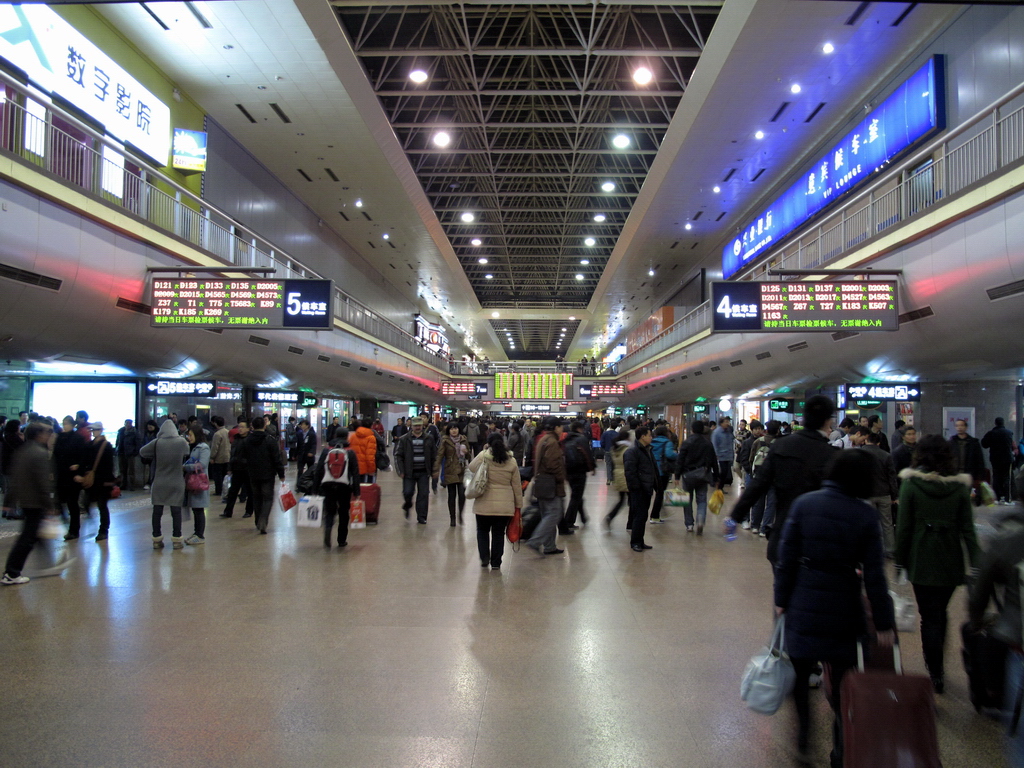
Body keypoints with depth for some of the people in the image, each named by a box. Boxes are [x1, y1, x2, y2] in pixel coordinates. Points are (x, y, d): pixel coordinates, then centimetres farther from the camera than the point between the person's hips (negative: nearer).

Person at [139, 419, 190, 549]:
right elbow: (187, 454, 11)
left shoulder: (156, 443, -9)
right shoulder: (182, 442, -7)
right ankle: (177, 540, 9)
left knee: (157, 511, 9)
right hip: (176, 483, 0)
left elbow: (142, 452, 4)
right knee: (176, 511, 5)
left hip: (159, 483, 0)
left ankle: (157, 539, 15)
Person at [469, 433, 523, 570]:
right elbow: (517, 485, 5)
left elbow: (471, 467, 11)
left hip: (484, 504, -1)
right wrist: (518, 504, 13)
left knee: (482, 530, 18)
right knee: (498, 533, 11)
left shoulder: (483, 456, -8)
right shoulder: (511, 461, 0)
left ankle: (484, 557, 9)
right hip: (504, 505, 1)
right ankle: (495, 563, 15)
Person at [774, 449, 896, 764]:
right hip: (843, 610, 0)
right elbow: (874, 575, -8)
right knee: (843, 680, 15)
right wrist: (883, 623, 0)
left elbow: (786, 557, -7)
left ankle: (803, 733, 27)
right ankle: (841, 750, 24)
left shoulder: (804, 504, -8)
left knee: (799, 672, 18)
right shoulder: (866, 515, -10)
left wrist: (781, 599, 3)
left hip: (804, 605, 0)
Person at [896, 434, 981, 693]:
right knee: (940, 613, 21)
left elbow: (903, 527, -9)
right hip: (951, 563, 3)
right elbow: (968, 529, -3)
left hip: (922, 562, -3)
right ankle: (937, 664, 33)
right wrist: (976, 564, 2)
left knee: (930, 617, 6)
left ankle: (935, 674, 7)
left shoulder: (911, 484, -11)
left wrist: (901, 560, 1)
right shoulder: (959, 485, -3)